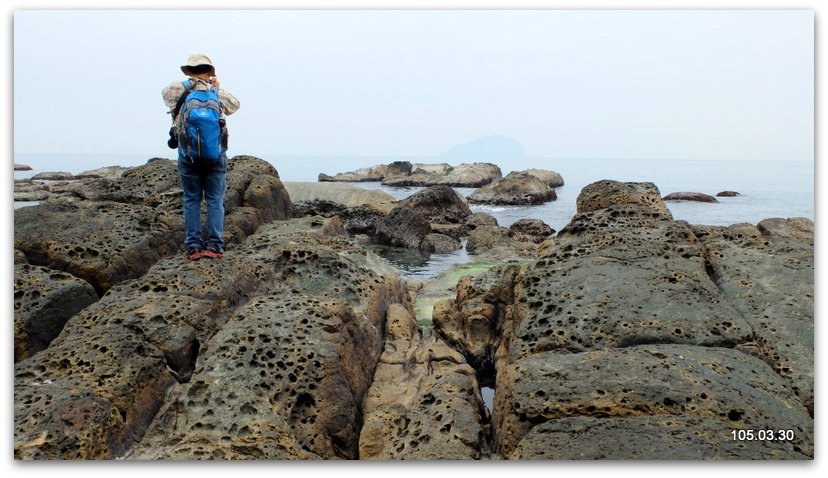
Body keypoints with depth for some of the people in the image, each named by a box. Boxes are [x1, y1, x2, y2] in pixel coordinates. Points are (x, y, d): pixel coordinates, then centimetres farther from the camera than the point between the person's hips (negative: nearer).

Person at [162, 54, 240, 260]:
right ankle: (215, 245, 1)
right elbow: (235, 105, 19)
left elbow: (165, 93, 21)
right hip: (215, 155, 0)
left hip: (188, 156, 0)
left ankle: (193, 246, 5)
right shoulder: (218, 93, -1)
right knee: (215, 201, 5)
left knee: (191, 200, 7)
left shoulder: (178, 90, -2)